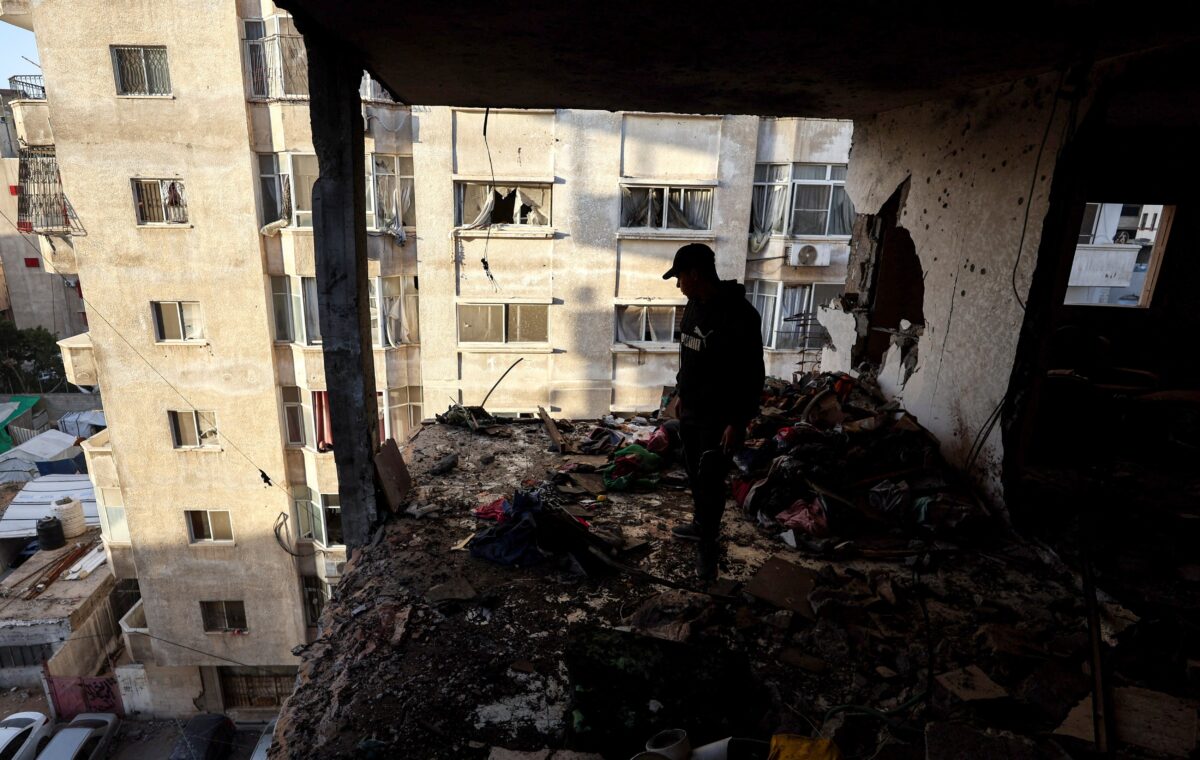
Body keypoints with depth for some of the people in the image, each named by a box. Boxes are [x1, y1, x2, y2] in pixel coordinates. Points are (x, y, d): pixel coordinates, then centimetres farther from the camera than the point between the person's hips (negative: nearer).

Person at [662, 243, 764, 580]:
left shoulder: (739, 314, -22)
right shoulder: (695, 304, 5)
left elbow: (752, 375, -21)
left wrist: (738, 422, -21)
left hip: (719, 416, -8)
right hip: (691, 408, 9)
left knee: (710, 480, -2)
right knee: (694, 473, 20)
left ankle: (707, 545, 13)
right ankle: (701, 524, 38)